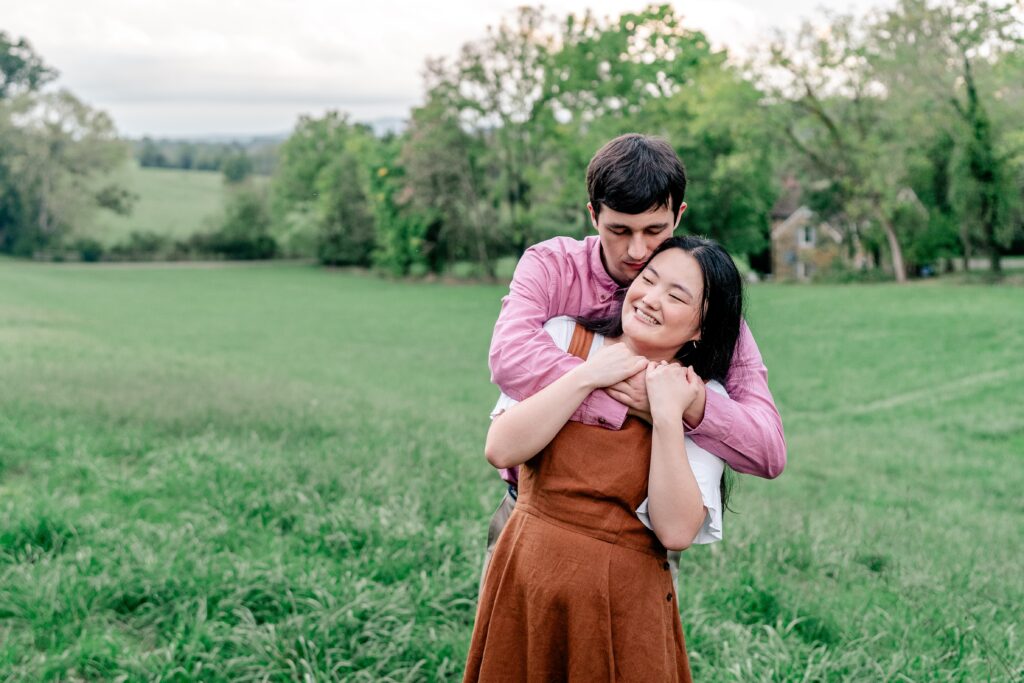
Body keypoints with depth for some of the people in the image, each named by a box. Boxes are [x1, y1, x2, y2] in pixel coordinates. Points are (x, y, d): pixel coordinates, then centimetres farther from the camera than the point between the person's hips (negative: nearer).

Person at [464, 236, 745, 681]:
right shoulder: (565, 337, -2)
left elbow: (676, 532, -16)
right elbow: (501, 450, -13)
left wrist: (667, 415, -20)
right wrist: (587, 377, -16)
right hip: (524, 583, 2)